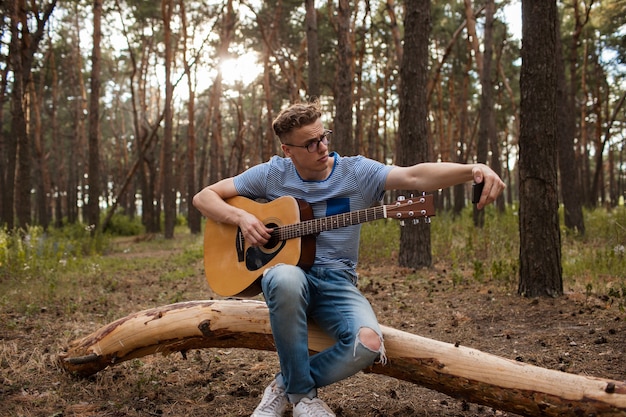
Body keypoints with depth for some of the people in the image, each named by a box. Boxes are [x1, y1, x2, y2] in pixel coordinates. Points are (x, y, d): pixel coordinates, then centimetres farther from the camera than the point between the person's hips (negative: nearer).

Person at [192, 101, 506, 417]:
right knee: (286, 279, -39)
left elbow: (414, 176, -19)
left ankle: (285, 387, -2)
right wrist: (241, 217, -15)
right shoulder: (272, 174, 1)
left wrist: (472, 170, -36)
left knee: (368, 344, -29)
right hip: (286, 270, 0)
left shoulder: (356, 172, -2)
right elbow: (204, 197, 5)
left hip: (336, 281, 1)